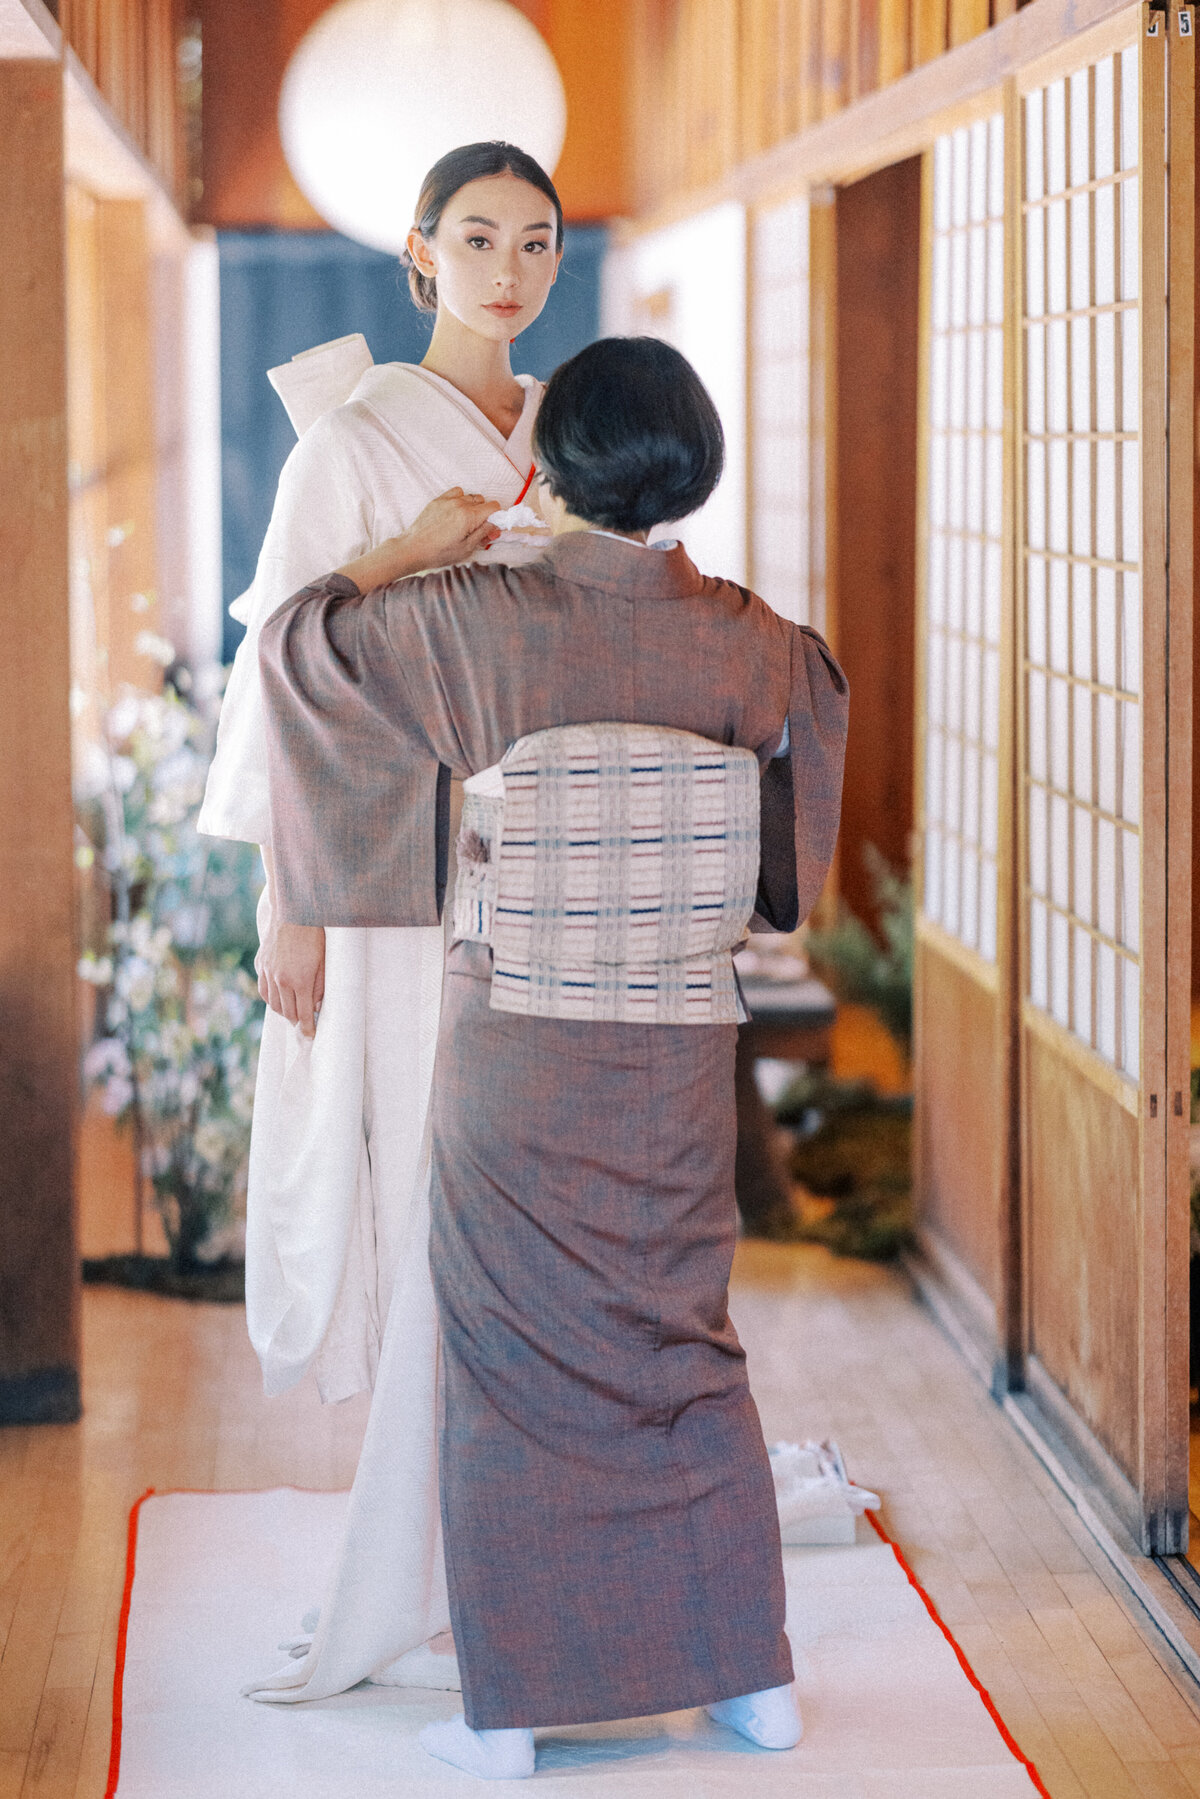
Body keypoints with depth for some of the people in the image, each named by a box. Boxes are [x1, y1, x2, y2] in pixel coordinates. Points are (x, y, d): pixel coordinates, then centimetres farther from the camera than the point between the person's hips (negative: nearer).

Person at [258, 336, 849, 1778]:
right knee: (686, 1343, 16)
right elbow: (819, 686, 21)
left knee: (515, 1363, 6)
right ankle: (754, 1674, 21)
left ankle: (510, 1709, 11)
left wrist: (417, 545, 13)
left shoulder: (480, 623, -14)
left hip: (514, 1043, -3)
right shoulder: (747, 643, -3)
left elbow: (298, 641, -1)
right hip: (679, 1048, 3)